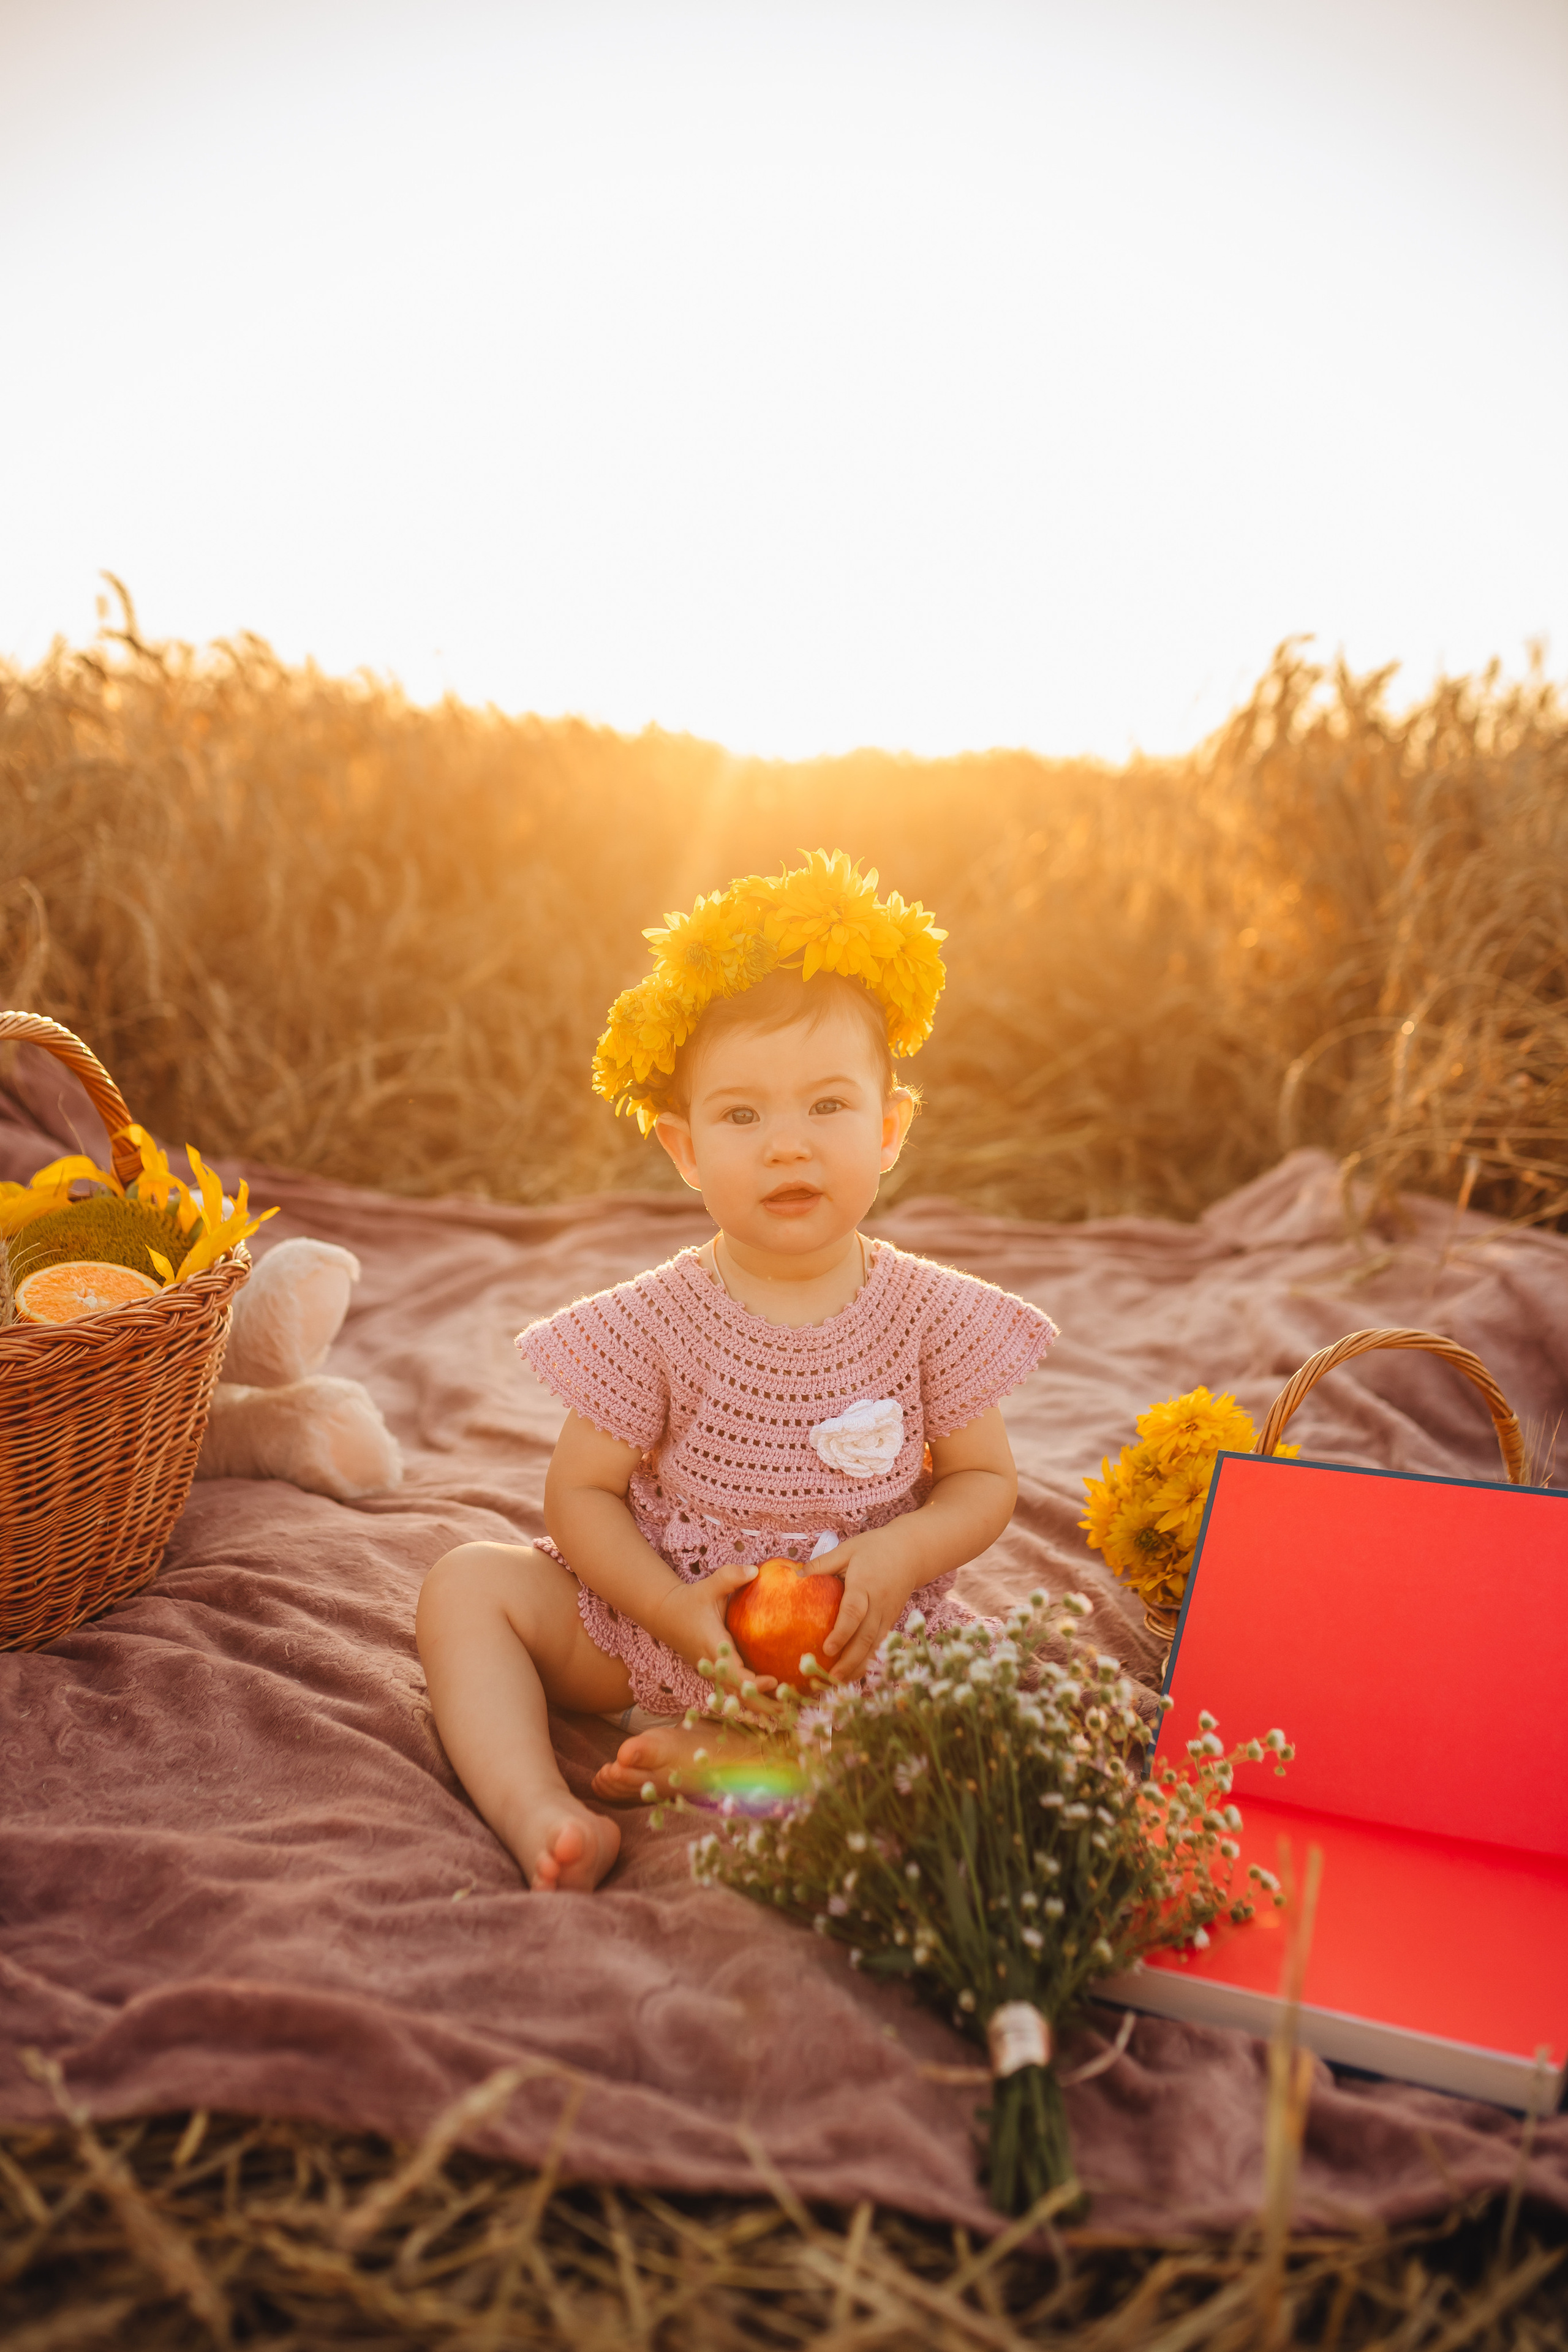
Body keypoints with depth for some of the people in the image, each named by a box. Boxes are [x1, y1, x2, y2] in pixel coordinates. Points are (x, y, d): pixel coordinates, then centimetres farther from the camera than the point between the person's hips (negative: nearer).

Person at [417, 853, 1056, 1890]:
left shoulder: (934, 1315, -9)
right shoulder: (658, 1322, -11)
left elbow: (986, 1480, 1)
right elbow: (581, 1495, -6)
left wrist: (896, 1556, -19)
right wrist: (678, 1611, -21)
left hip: (859, 1647, 0)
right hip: (658, 1624, 1)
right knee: (468, 1584, -12)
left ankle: (710, 1757, -23)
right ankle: (541, 1817, -28)